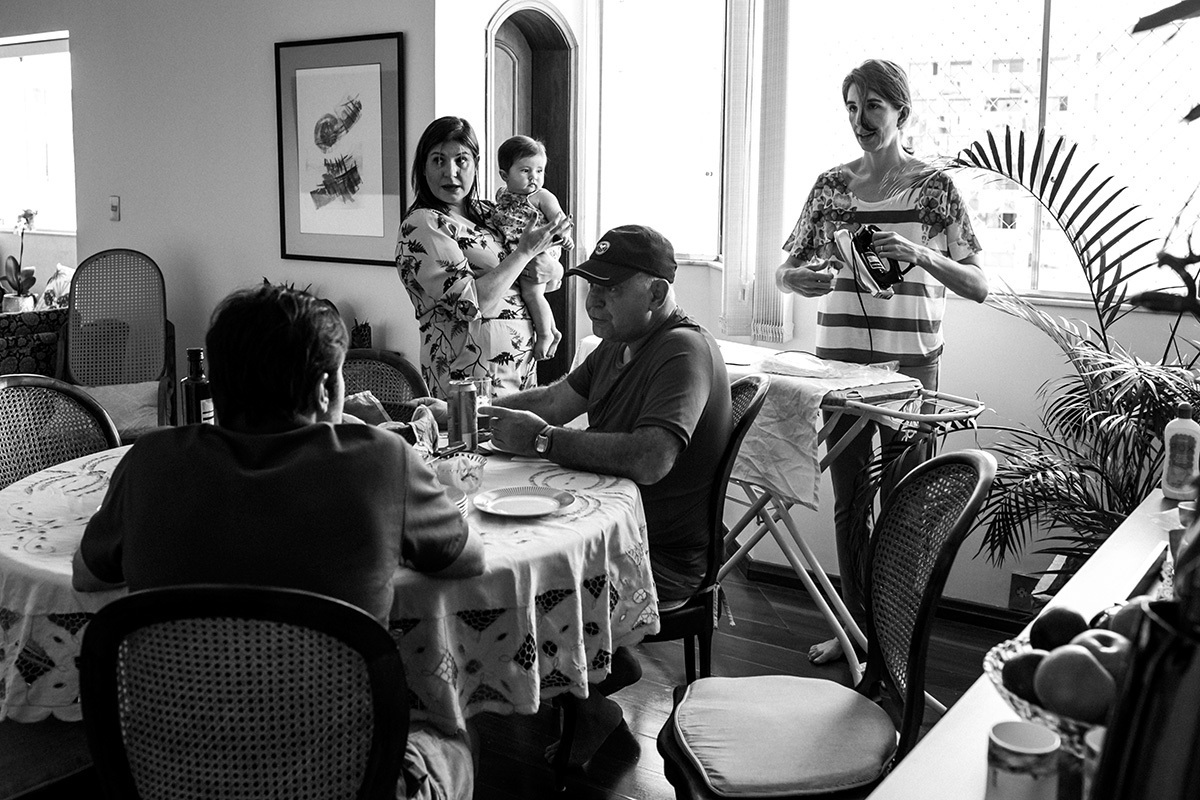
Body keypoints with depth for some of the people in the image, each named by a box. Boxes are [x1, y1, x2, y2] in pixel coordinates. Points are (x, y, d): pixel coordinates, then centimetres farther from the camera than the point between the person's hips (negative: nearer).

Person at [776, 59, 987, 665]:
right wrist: (809, 277, -11)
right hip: (839, 362, 3)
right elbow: (787, 273, 12)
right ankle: (854, 626, 25)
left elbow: (978, 287, -6)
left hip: (909, 365, -3)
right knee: (847, 502, 11)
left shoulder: (934, 187, -2)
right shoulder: (831, 186, 7)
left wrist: (921, 254, -22)